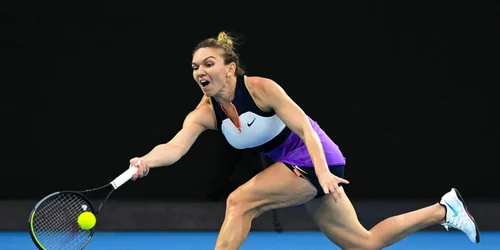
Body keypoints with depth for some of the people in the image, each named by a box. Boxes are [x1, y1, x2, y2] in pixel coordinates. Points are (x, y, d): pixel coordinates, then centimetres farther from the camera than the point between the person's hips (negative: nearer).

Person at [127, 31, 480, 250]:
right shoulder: (204, 113, -6)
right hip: (292, 166, 7)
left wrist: (323, 171, -35)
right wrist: (147, 161, -43)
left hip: (315, 158, -7)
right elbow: (175, 147, -22)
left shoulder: (261, 88, -20)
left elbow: (305, 129, -21)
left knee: (240, 201, -22)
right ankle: (443, 210, 26)